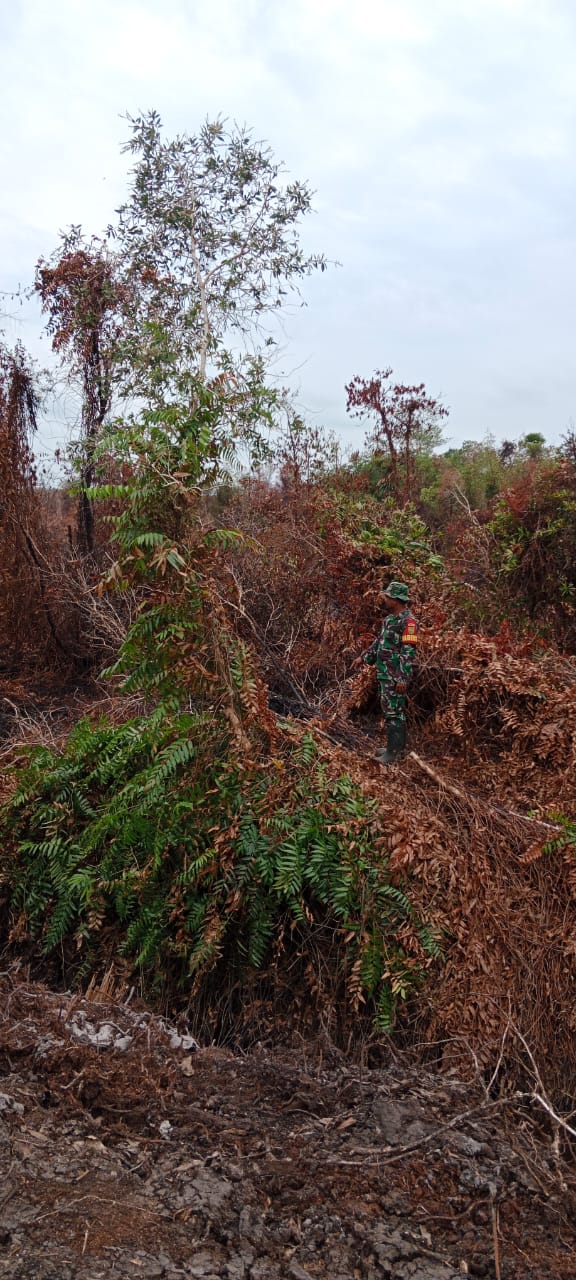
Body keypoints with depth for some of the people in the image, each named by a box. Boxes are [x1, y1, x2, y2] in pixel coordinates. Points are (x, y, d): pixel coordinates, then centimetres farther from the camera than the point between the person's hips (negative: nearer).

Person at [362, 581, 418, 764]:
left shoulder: (408, 621, -16)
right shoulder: (389, 618, 13)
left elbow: (408, 651, -21)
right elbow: (379, 640, 23)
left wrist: (403, 678, -24)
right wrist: (368, 658, 21)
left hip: (395, 676, -9)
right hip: (384, 673, 9)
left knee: (393, 712, -6)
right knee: (391, 710, 15)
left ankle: (393, 752, -2)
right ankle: (397, 746, 25)